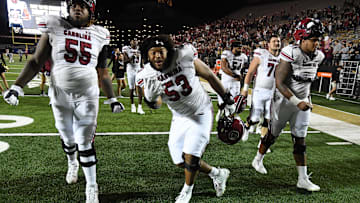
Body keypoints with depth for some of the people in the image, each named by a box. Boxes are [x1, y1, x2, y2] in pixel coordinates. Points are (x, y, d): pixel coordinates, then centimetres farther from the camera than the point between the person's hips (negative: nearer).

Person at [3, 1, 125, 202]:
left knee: (85, 143, -1)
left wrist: (113, 99, 11)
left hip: (87, 96, -1)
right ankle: (72, 163, 48)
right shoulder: (55, 27, 1)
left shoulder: (99, 35, 4)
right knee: (68, 139, 14)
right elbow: (36, 62, 2)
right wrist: (17, 87, -7)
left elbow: (103, 72, 11)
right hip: (60, 95, 1)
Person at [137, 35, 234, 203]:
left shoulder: (185, 57, -21)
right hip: (180, 117, 4)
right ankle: (217, 173, 33)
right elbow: (156, 105, -9)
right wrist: (150, 96, -34)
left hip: (201, 113, -4)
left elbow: (210, 76, -8)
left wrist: (227, 99, 1)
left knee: (191, 155, -9)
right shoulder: (147, 76, -14)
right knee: (180, 161, 8)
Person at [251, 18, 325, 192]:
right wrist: (297, 102, -30)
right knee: (273, 134, 11)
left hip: (302, 102, 6)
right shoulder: (291, 54, -22)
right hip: (284, 100, -5)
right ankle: (258, 160, 36)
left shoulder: (317, 56, 0)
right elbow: (279, 83, -25)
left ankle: (303, 179, 11)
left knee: (300, 140, 5)